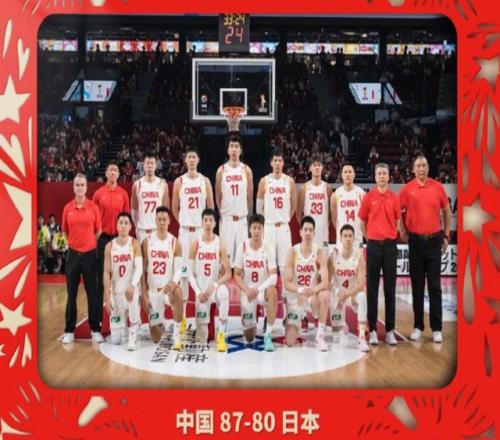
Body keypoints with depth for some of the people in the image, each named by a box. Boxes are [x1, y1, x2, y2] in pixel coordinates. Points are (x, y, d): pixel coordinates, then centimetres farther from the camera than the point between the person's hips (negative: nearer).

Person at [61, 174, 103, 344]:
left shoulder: (93, 207, -3)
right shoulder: (67, 208, 1)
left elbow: (98, 230, 4)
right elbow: (65, 231, 11)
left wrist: (89, 244, 5)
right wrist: (74, 242, 8)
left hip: (89, 254, -1)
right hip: (73, 254, 1)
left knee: (93, 292, 2)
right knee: (71, 293, 6)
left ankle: (96, 329, 13)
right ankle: (69, 330, 16)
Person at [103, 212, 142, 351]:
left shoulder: (135, 244, -5)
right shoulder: (109, 246, 0)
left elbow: (139, 268, -15)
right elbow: (106, 273, -2)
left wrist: (132, 285, -32)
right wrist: (107, 297, -7)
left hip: (131, 289, -2)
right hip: (115, 291, 2)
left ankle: (133, 337, -6)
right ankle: (123, 326, 36)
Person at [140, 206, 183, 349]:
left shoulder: (175, 242, -3)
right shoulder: (147, 241, -3)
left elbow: (179, 269, -9)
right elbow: (142, 271, -2)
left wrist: (174, 282, -30)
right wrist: (144, 295, -9)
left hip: (168, 287, -1)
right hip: (152, 290, 1)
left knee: (177, 293, -40)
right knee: (156, 338, 0)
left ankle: (176, 335, -27)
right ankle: (160, 324, 38)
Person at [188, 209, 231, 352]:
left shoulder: (220, 245, -5)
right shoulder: (195, 244, -4)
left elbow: (228, 273, -7)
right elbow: (190, 273, -2)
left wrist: (214, 286, -21)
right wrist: (198, 292, -13)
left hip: (215, 288, 0)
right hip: (201, 290, 0)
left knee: (224, 292, -41)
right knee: (202, 338, -6)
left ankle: (221, 336, -29)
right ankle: (201, 327, 33)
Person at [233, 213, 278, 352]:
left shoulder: (268, 249, -11)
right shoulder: (242, 247, -8)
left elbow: (273, 277, -17)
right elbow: (237, 275, -4)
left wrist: (258, 290, -30)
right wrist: (247, 290, -20)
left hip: (263, 290, -1)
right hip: (247, 291, 1)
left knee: (272, 291, -40)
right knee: (249, 337, 0)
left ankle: (268, 335, -29)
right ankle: (251, 324, 39)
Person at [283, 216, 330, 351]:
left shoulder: (320, 253, -11)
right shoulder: (292, 252, -12)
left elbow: (325, 282, -19)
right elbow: (287, 284, -15)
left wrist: (312, 290, -38)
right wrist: (300, 290, -35)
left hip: (313, 296, 0)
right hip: (295, 297, 0)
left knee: (325, 295, -37)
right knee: (290, 342, -8)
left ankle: (320, 336, -21)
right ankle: (294, 322, 29)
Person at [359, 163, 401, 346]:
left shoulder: (394, 198, 5)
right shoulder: (368, 197, 1)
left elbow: (397, 222, 13)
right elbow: (362, 223, 7)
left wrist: (390, 237, 7)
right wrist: (371, 239, 5)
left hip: (390, 246, 1)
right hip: (373, 246, -1)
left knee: (390, 288, 4)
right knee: (372, 288, 2)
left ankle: (390, 330, 10)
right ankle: (373, 329, 8)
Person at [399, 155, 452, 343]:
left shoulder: (438, 187, 1)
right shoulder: (407, 189, -1)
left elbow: (447, 211, 9)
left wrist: (446, 235, 7)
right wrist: (403, 231, 0)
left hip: (434, 240, 0)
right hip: (415, 241, 0)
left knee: (434, 286, 3)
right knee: (417, 285, 7)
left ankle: (437, 328, 9)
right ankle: (418, 326, 15)